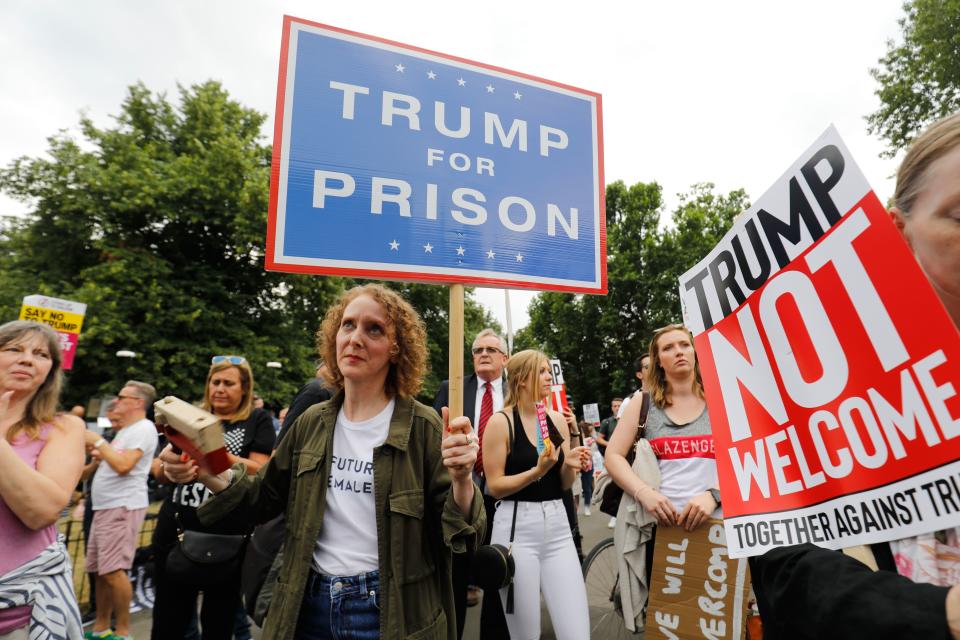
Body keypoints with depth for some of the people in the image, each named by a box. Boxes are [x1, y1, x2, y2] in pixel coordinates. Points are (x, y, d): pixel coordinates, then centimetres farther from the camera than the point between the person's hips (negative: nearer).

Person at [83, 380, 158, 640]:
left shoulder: (144, 428, -13)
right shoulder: (125, 431, 19)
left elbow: (123, 465, -23)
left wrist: (98, 441, -12)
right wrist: (97, 455, 9)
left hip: (123, 507, -10)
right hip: (105, 507, 10)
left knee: (114, 571, -12)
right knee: (100, 571, 14)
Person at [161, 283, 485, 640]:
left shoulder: (422, 428, -14)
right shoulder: (312, 424, 0)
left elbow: (459, 535, -14)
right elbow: (265, 499, 10)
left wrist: (461, 480, -34)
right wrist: (207, 473, -7)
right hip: (309, 607, 4)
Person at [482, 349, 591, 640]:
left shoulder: (558, 420, 7)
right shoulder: (500, 422, -8)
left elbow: (564, 484, 12)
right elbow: (494, 486, -9)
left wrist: (570, 465, -8)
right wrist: (537, 470, -20)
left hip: (558, 526, 4)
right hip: (516, 528, -4)